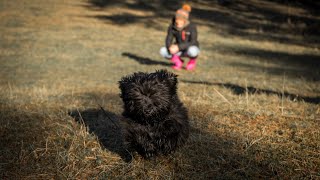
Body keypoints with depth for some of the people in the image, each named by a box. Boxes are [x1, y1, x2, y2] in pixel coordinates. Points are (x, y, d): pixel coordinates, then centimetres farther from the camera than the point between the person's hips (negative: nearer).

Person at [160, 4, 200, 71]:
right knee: (163, 51, -22)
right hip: (179, 50, 3)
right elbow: (168, 40, -13)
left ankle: (192, 61, -2)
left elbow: (193, 43, -27)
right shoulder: (172, 27, -13)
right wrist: (170, 47, -36)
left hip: (191, 49, -3)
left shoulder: (192, 27, -23)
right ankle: (178, 62, 4)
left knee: (192, 51, -39)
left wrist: (178, 47, -38)